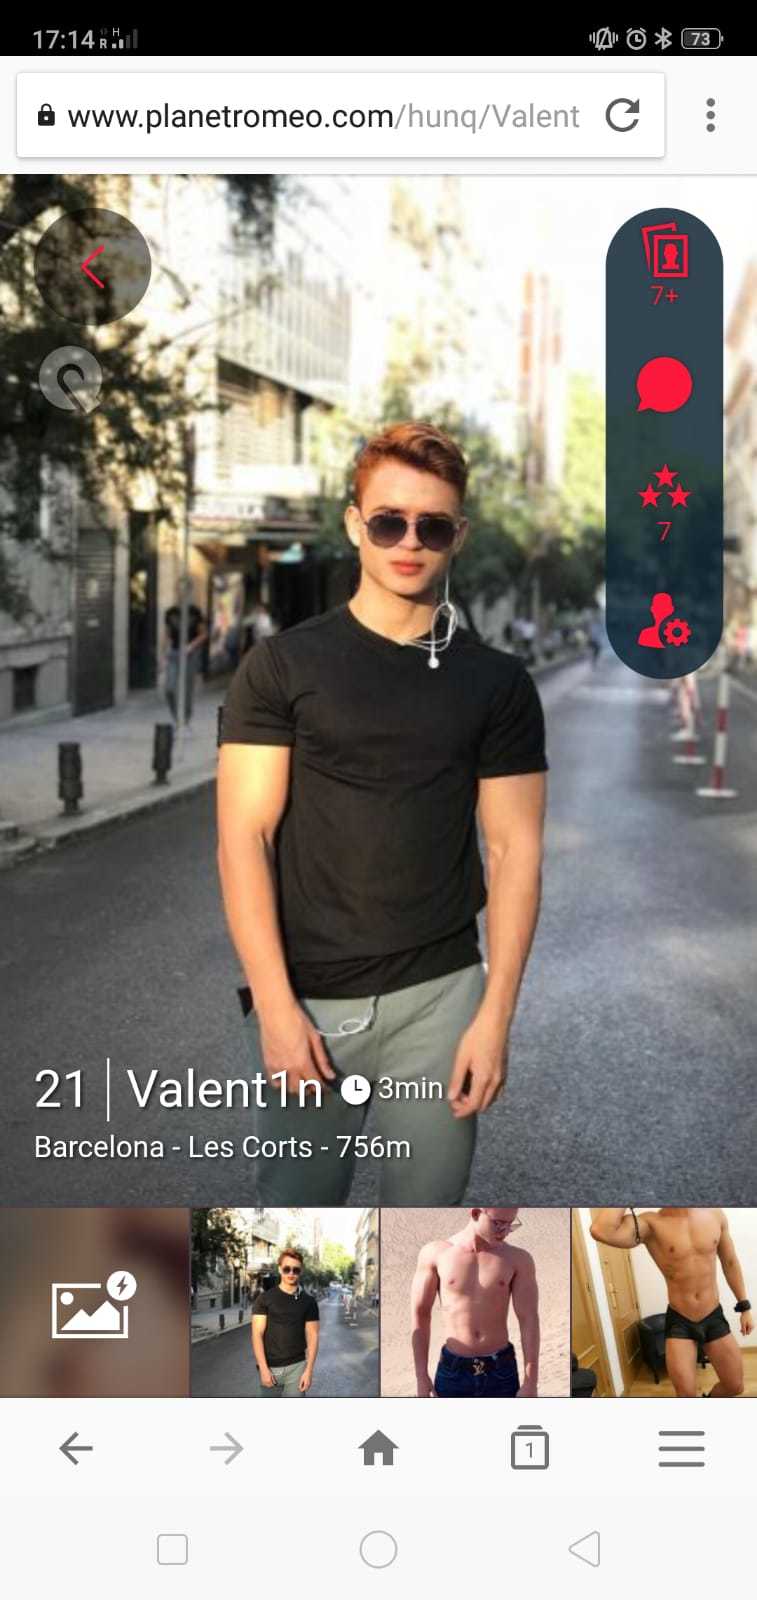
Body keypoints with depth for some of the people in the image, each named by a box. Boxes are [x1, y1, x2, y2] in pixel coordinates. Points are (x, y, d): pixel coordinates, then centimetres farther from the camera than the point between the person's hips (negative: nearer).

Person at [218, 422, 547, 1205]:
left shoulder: (497, 683, 4)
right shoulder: (282, 665, -1)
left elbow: (514, 849, 2)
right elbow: (243, 838, -6)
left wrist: (495, 1015, -5)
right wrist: (275, 1007, -12)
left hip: (441, 996, 1)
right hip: (306, 998, -1)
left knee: (427, 1206, 11)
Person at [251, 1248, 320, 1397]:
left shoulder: (308, 1302, 4)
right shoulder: (264, 1298, -1)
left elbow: (312, 1337, 3)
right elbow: (257, 1334, -5)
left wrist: (309, 1370, -6)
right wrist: (263, 1368, -14)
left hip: (296, 1367, 0)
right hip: (270, 1368, 0)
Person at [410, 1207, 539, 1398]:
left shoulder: (519, 1259, -5)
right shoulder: (435, 1253, -5)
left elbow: (529, 1321, -4)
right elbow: (420, 1315, 2)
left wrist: (531, 1383, -9)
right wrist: (421, 1376, 0)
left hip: (501, 1371, 0)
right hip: (453, 1371, 0)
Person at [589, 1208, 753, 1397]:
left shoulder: (715, 1215, -6)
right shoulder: (651, 1223, -19)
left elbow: (730, 1263, 9)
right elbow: (601, 1231, -38)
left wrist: (745, 1307, 10)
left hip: (714, 1318, 3)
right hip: (679, 1322, -3)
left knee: (735, 1387, 12)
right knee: (686, 1394, -5)